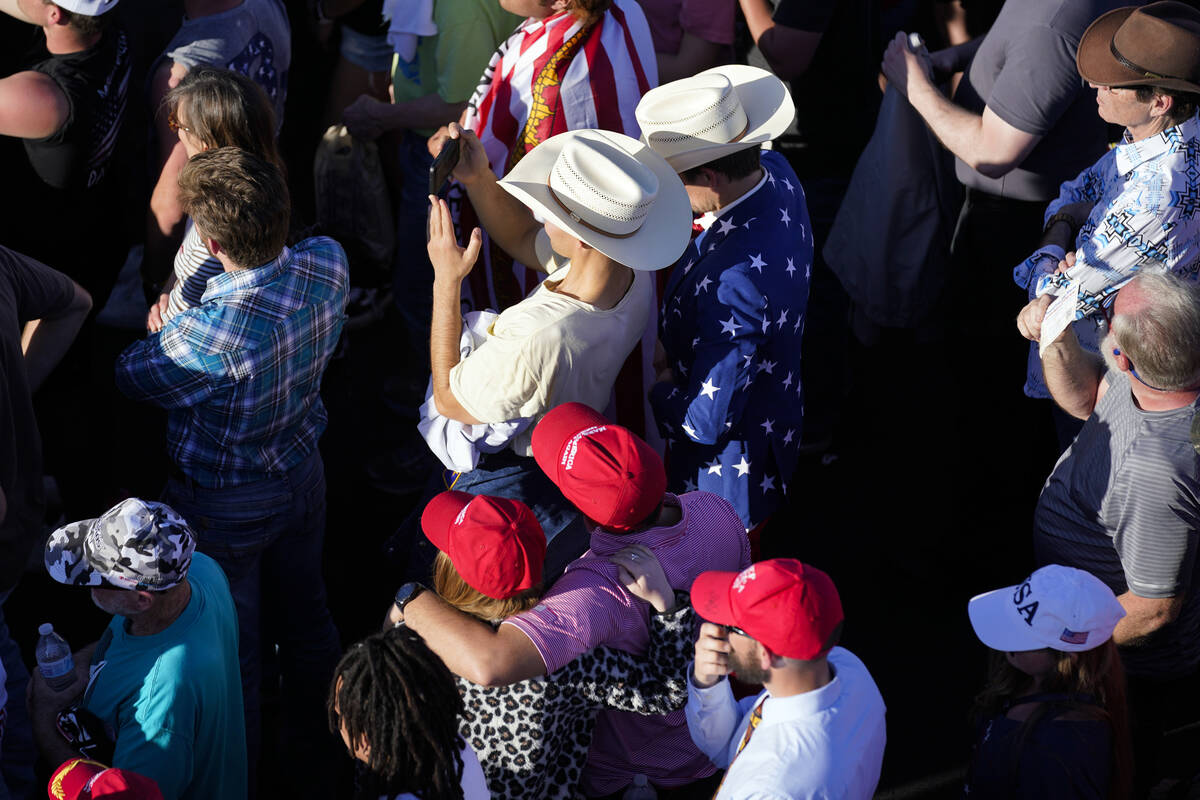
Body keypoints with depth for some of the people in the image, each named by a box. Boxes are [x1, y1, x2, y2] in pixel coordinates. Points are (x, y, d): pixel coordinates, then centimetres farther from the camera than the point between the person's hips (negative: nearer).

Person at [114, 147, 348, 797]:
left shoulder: (206, 336, -41)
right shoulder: (328, 263, -23)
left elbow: (131, 374, -18)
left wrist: (163, 329, 1)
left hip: (223, 509, -6)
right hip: (302, 473, 6)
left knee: (233, 650, 18)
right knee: (305, 615, 28)